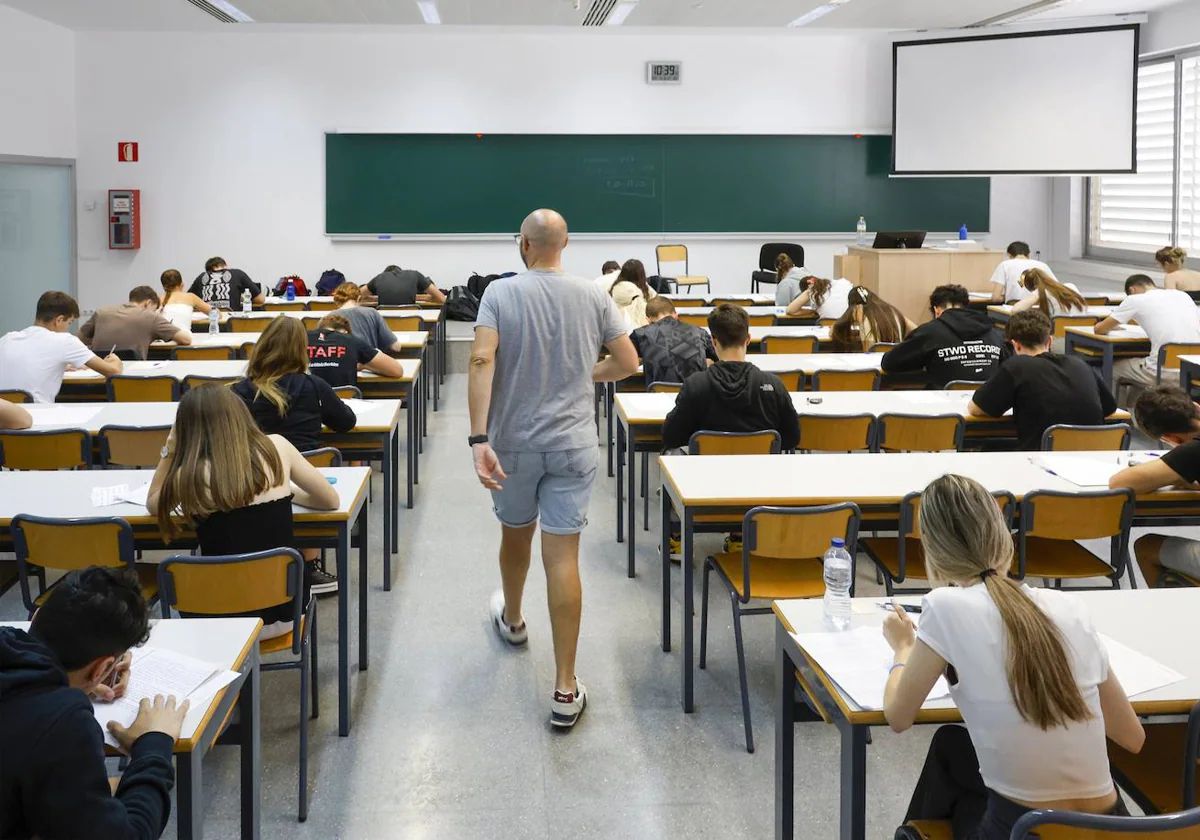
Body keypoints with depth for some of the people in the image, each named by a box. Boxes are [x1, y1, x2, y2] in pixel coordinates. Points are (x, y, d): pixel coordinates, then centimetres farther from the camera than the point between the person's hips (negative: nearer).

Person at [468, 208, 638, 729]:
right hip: (572, 443, 0)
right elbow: (628, 363, 2)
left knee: (515, 534, 25)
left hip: (514, 442, 0)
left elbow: (481, 361, -20)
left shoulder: (501, 293, -8)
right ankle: (565, 690, -3)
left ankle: (512, 619, 53)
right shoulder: (593, 297, -2)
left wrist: (478, 438, -22)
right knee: (562, 557, -2)